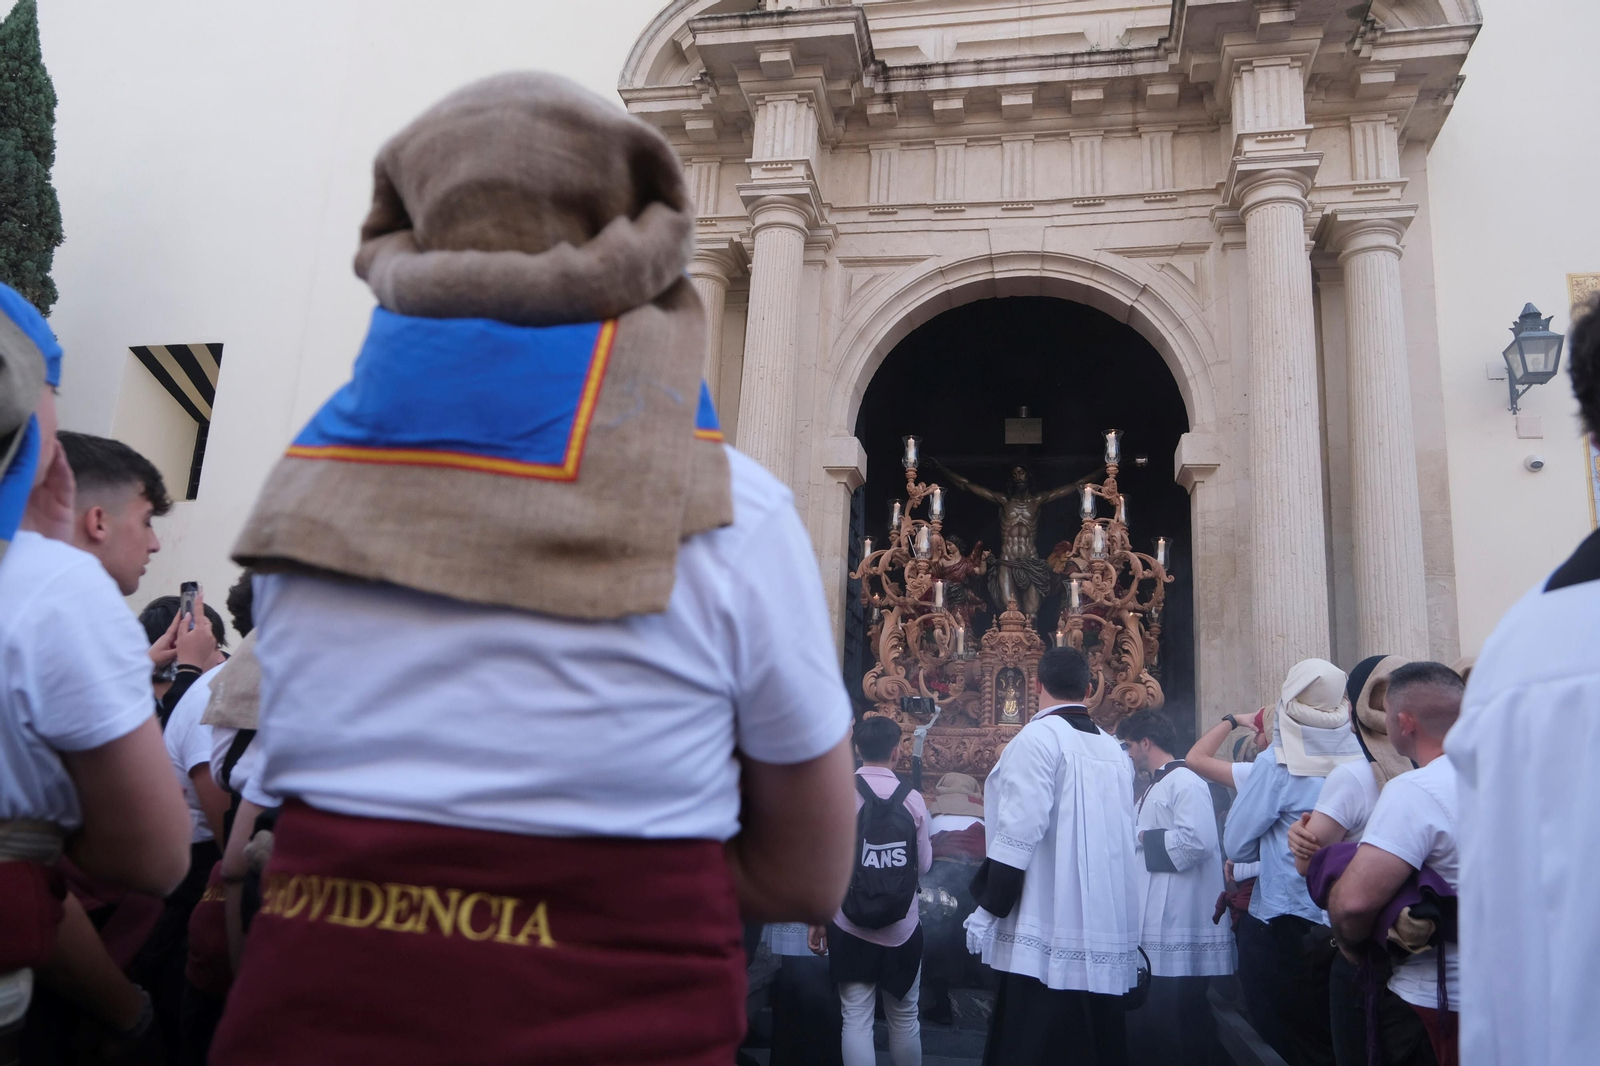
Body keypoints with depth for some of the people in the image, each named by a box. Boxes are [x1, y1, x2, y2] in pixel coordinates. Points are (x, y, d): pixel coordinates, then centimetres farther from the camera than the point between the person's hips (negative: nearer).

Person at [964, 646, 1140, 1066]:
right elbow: (1121, 837, 18)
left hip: (1048, 935, -7)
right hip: (1107, 932, 7)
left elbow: (1018, 834, -16)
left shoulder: (1039, 737, -9)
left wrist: (988, 909, -10)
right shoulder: (1114, 750, 13)